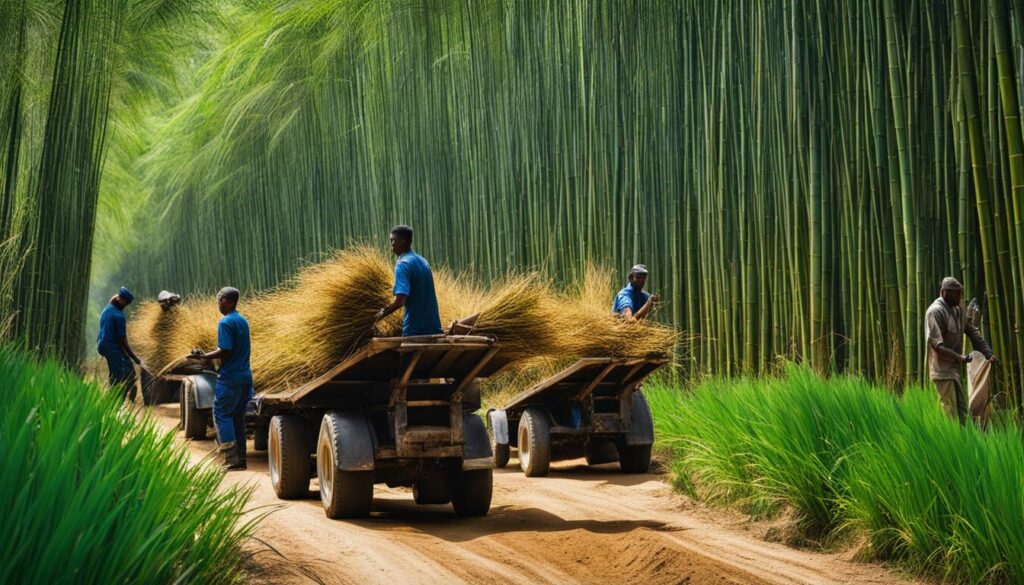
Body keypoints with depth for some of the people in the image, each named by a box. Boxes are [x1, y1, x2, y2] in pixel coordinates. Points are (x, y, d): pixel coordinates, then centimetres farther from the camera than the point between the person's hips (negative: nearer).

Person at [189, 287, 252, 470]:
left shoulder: (226, 323, -14)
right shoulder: (243, 321, 13)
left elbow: (225, 352, -20)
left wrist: (204, 357, -7)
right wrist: (207, 356, 19)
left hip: (229, 378, -8)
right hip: (245, 376, 8)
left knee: (222, 415, -2)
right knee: (238, 416, 12)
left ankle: (231, 459, -8)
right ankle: (240, 458, 12)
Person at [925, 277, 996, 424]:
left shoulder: (958, 310, 12)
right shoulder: (935, 311, -15)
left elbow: (973, 333, 12)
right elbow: (936, 344, -21)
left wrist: (988, 354, 1)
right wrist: (958, 357, -25)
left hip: (954, 369, 9)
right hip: (942, 370, -9)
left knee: (961, 408, 10)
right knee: (950, 412, -10)